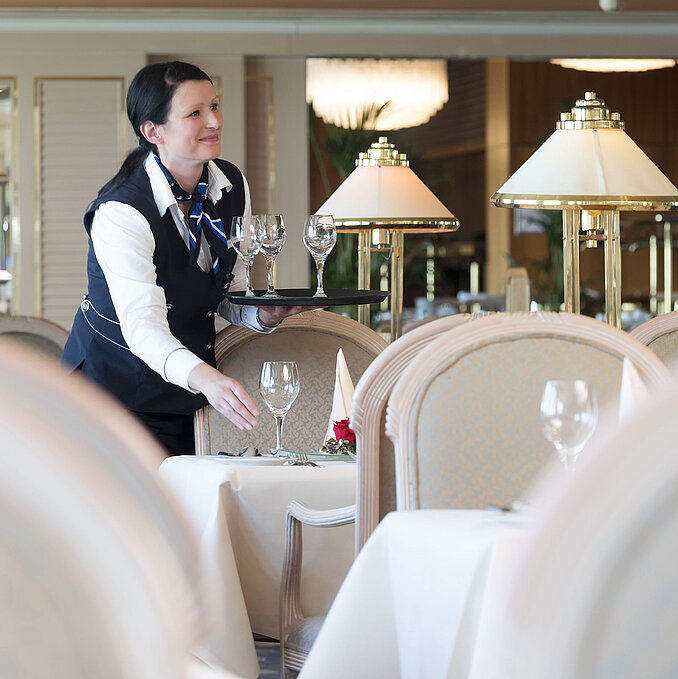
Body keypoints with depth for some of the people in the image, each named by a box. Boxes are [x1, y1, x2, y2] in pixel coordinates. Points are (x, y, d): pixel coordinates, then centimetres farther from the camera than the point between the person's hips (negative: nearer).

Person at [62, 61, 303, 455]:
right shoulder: (121, 212, -24)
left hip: (189, 394, 6)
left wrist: (265, 315, -13)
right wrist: (204, 377, -53)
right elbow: (141, 324, -35)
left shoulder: (232, 185, -1)